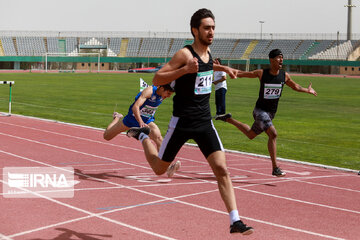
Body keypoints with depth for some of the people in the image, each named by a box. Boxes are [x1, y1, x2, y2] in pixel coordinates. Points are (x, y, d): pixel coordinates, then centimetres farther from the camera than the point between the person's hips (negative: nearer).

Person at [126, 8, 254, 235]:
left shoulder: (208, 51, 7)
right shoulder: (185, 54, -15)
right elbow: (157, 79, -19)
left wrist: (224, 68, 22)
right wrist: (185, 70, -29)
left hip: (205, 123, 5)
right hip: (182, 123, -5)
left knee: (222, 169, -9)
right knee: (160, 169, 12)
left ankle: (235, 221, -8)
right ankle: (142, 136, 41)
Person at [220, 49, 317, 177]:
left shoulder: (284, 75, -2)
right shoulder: (261, 73, -12)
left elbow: (295, 86, 17)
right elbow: (242, 73, -1)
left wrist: (307, 90, 6)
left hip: (272, 112, 6)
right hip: (260, 110, -6)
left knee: (251, 134, 20)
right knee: (273, 134, -24)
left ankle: (229, 119, 46)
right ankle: (275, 168, -20)